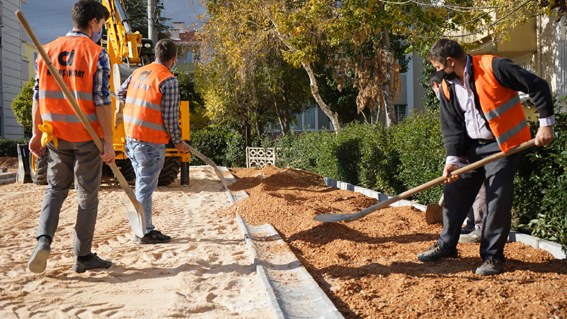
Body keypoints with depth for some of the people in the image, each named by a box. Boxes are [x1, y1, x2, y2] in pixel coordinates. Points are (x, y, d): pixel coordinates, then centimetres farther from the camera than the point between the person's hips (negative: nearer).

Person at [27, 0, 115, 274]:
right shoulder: (96, 54, -9)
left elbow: (37, 97, 7)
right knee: (87, 196, 6)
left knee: (55, 189, 18)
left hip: (55, 135, 4)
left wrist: (37, 133, 13)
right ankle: (83, 257, 14)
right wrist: (108, 142, -11)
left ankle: (44, 239, -3)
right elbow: (101, 101, -13)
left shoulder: (47, 51, 6)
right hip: (87, 137, -4)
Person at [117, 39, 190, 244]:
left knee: (143, 183, 18)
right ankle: (145, 233, 5)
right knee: (146, 186, -2)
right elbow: (170, 117, -15)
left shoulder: (139, 72, 9)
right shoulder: (169, 81, -14)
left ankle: (144, 227, 26)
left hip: (131, 135, 8)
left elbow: (121, 93, 23)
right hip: (150, 141, -8)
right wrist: (178, 142, -2)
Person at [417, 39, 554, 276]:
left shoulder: (494, 67, -17)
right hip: (472, 147, 6)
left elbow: (538, 87, -13)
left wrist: (546, 123, -15)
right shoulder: (448, 88, 3)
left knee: (498, 200, -8)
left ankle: (493, 256, 6)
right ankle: (446, 245, 23)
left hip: (503, 145, -6)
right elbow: (451, 126, 4)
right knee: (454, 194, 7)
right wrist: (452, 159, -9)